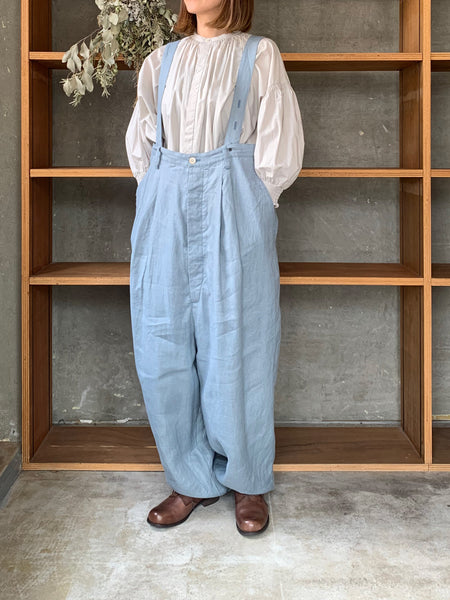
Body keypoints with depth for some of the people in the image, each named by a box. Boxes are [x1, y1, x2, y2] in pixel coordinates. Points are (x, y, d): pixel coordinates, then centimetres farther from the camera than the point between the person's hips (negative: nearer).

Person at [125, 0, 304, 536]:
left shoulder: (259, 54, 6)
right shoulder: (160, 62, 16)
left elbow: (280, 144, 1)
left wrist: (248, 208, -3)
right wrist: (161, 202, 9)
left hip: (233, 214, -4)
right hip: (166, 209, 4)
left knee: (234, 345, -1)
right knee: (163, 346, 2)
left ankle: (248, 482, 15)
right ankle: (193, 481, 16)